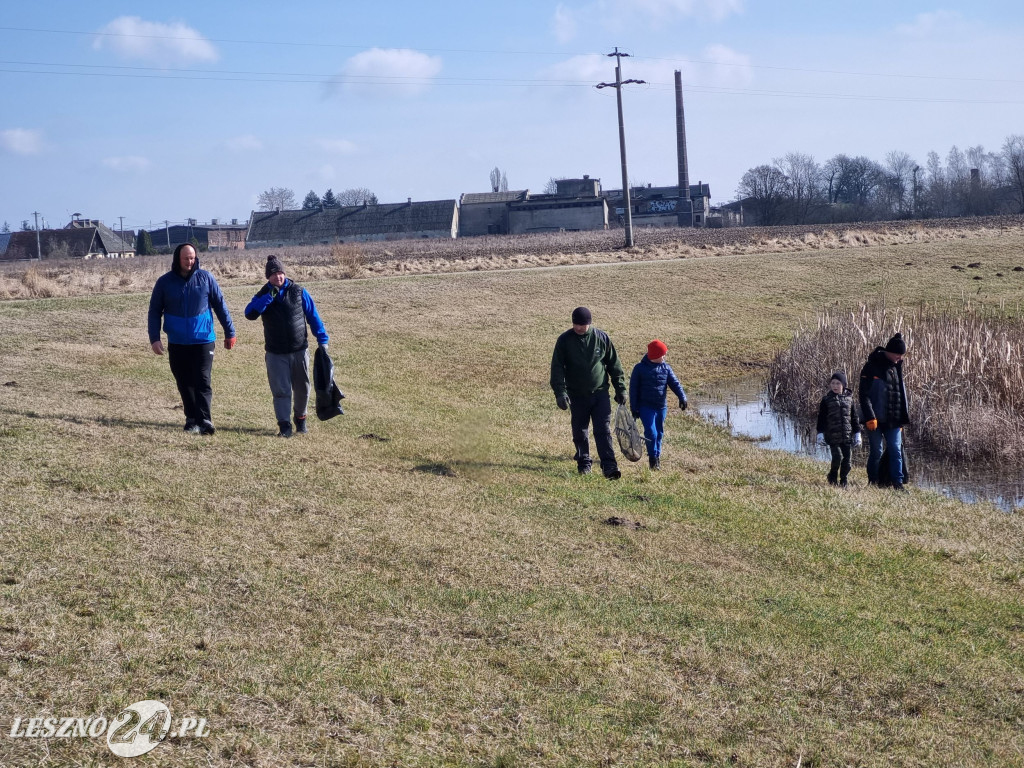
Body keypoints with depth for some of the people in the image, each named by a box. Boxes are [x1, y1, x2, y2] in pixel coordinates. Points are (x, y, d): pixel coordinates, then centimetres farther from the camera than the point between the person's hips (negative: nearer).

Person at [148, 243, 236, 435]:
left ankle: (204, 420, -17)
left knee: (203, 381, -10)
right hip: (177, 343, 2)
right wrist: (154, 338, -4)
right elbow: (154, 311, 5)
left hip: (203, 340, -2)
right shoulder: (165, 282, 1)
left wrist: (229, 332, 4)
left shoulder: (205, 278, 0)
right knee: (185, 383, 9)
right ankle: (192, 419, 19)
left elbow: (220, 305, 5)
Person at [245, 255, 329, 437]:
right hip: (275, 353, -1)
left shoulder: (298, 291, -2)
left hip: (299, 350, 1)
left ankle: (300, 418, 31)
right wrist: (269, 297, -23)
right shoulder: (263, 295, 0)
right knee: (281, 390, -3)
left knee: (302, 388, 11)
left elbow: (313, 316, 3)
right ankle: (284, 425, 1)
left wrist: (322, 339, 0)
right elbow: (249, 314, -18)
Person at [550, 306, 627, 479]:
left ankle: (609, 465, -11)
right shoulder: (564, 340, -5)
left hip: (600, 393, -1)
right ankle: (584, 462, 24)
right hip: (577, 395, 1)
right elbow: (557, 368, -6)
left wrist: (620, 389, 6)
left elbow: (614, 365, 6)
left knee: (604, 430, -8)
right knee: (580, 432, 9)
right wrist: (560, 392, -17)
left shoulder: (602, 338, -2)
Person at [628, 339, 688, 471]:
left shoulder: (666, 368, 4)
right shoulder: (640, 368, -5)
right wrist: (634, 408, -5)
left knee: (659, 433, 12)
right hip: (645, 407, -4)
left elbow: (675, 383, -4)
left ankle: (657, 456, 26)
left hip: (661, 407, 4)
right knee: (651, 433, -13)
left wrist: (682, 397, -21)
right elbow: (633, 389, -2)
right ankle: (653, 457, 0)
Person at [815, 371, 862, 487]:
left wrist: (857, 433, 12)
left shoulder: (849, 398, 9)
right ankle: (832, 478, 10)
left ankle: (844, 481, 15)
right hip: (833, 436, -3)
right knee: (837, 457, -12)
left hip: (847, 435, 3)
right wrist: (820, 433, -2)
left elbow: (854, 417, 14)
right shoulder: (826, 399, 2)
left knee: (847, 459, 2)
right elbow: (821, 418, 4)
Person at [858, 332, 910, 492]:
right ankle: (872, 482, 15)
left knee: (896, 450, -1)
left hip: (893, 420, 5)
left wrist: (902, 418, 13)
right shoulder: (872, 367, -9)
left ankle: (897, 483, 2)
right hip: (876, 419, -5)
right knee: (876, 451, 2)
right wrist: (870, 417, -19)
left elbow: (901, 393, 19)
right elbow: (864, 395, -13)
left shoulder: (896, 367, 12)